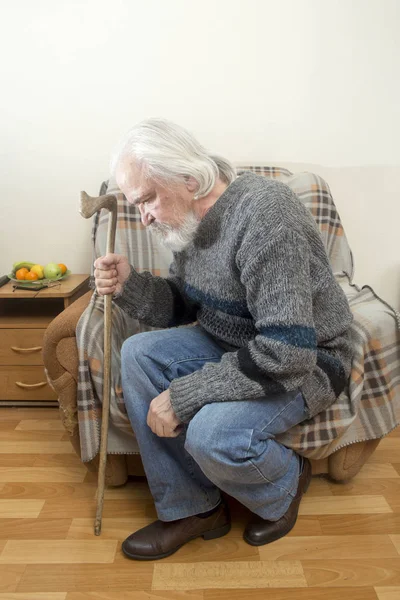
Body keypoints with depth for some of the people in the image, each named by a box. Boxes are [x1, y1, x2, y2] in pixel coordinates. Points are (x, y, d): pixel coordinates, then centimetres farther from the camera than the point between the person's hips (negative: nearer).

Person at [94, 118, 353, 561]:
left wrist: (182, 395, -27)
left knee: (213, 433, -30)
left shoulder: (263, 213, -28)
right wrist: (129, 285, -12)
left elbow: (287, 353, -32)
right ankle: (192, 508, 3)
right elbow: (182, 307, 7)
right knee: (138, 353, -8)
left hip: (305, 362, -8)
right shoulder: (189, 220, 0)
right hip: (231, 343, 8)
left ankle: (284, 488, 8)